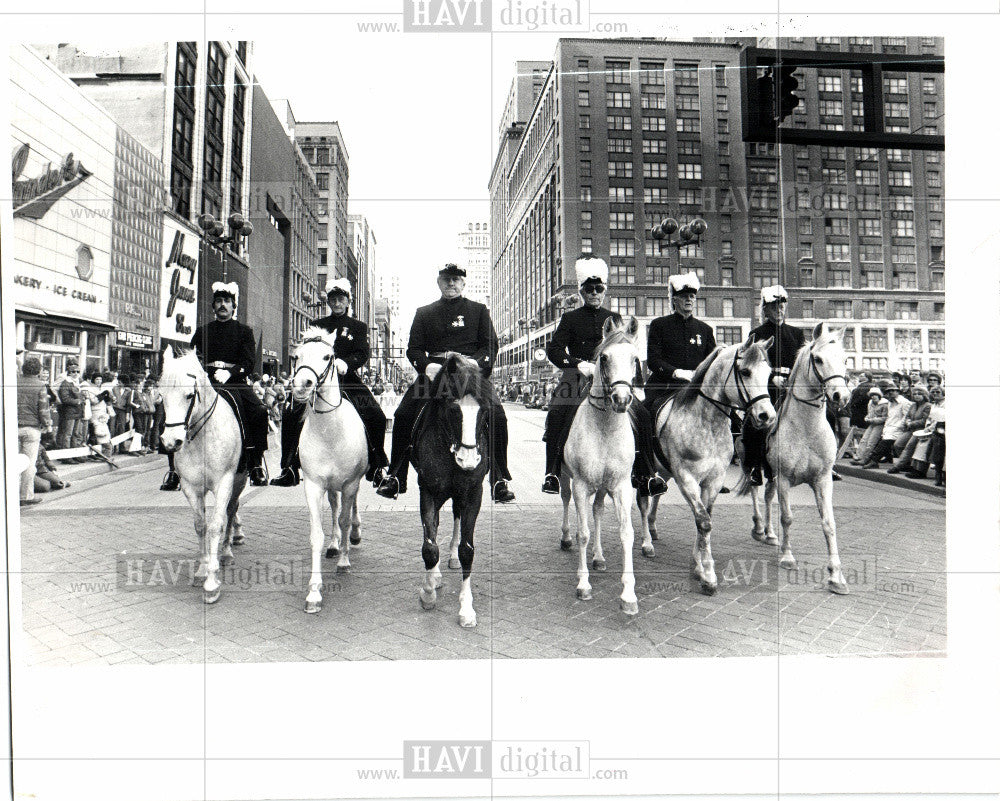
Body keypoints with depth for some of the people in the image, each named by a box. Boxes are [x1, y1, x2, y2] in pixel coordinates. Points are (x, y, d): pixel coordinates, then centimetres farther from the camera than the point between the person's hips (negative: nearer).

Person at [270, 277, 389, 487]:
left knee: (375, 416, -20)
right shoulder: (317, 324, 18)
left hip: (348, 379, -1)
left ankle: (377, 469, -5)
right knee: (290, 414, -17)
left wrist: (345, 363, -21)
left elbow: (363, 354, 0)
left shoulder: (358, 326, 14)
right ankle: (289, 469, -8)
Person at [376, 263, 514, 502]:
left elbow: (491, 345, 9)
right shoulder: (424, 313, 21)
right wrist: (427, 366, -9)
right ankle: (394, 478, -1)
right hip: (433, 372, 2)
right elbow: (413, 348, 14)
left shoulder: (478, 310, 18)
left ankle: (501, 481, -12)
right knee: (403, 415, -17)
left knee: (497, 417, -24)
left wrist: (475, 364, -12)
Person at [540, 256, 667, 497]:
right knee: (556, 415, -28)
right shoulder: (570, 319, 11)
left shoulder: (614, 319, 19)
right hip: (578, 378, -2)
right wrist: (578, 363, -15)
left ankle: (645, 476, -7)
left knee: (642, 416, -16)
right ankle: (551, 473, -17)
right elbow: (553, 349, 1)